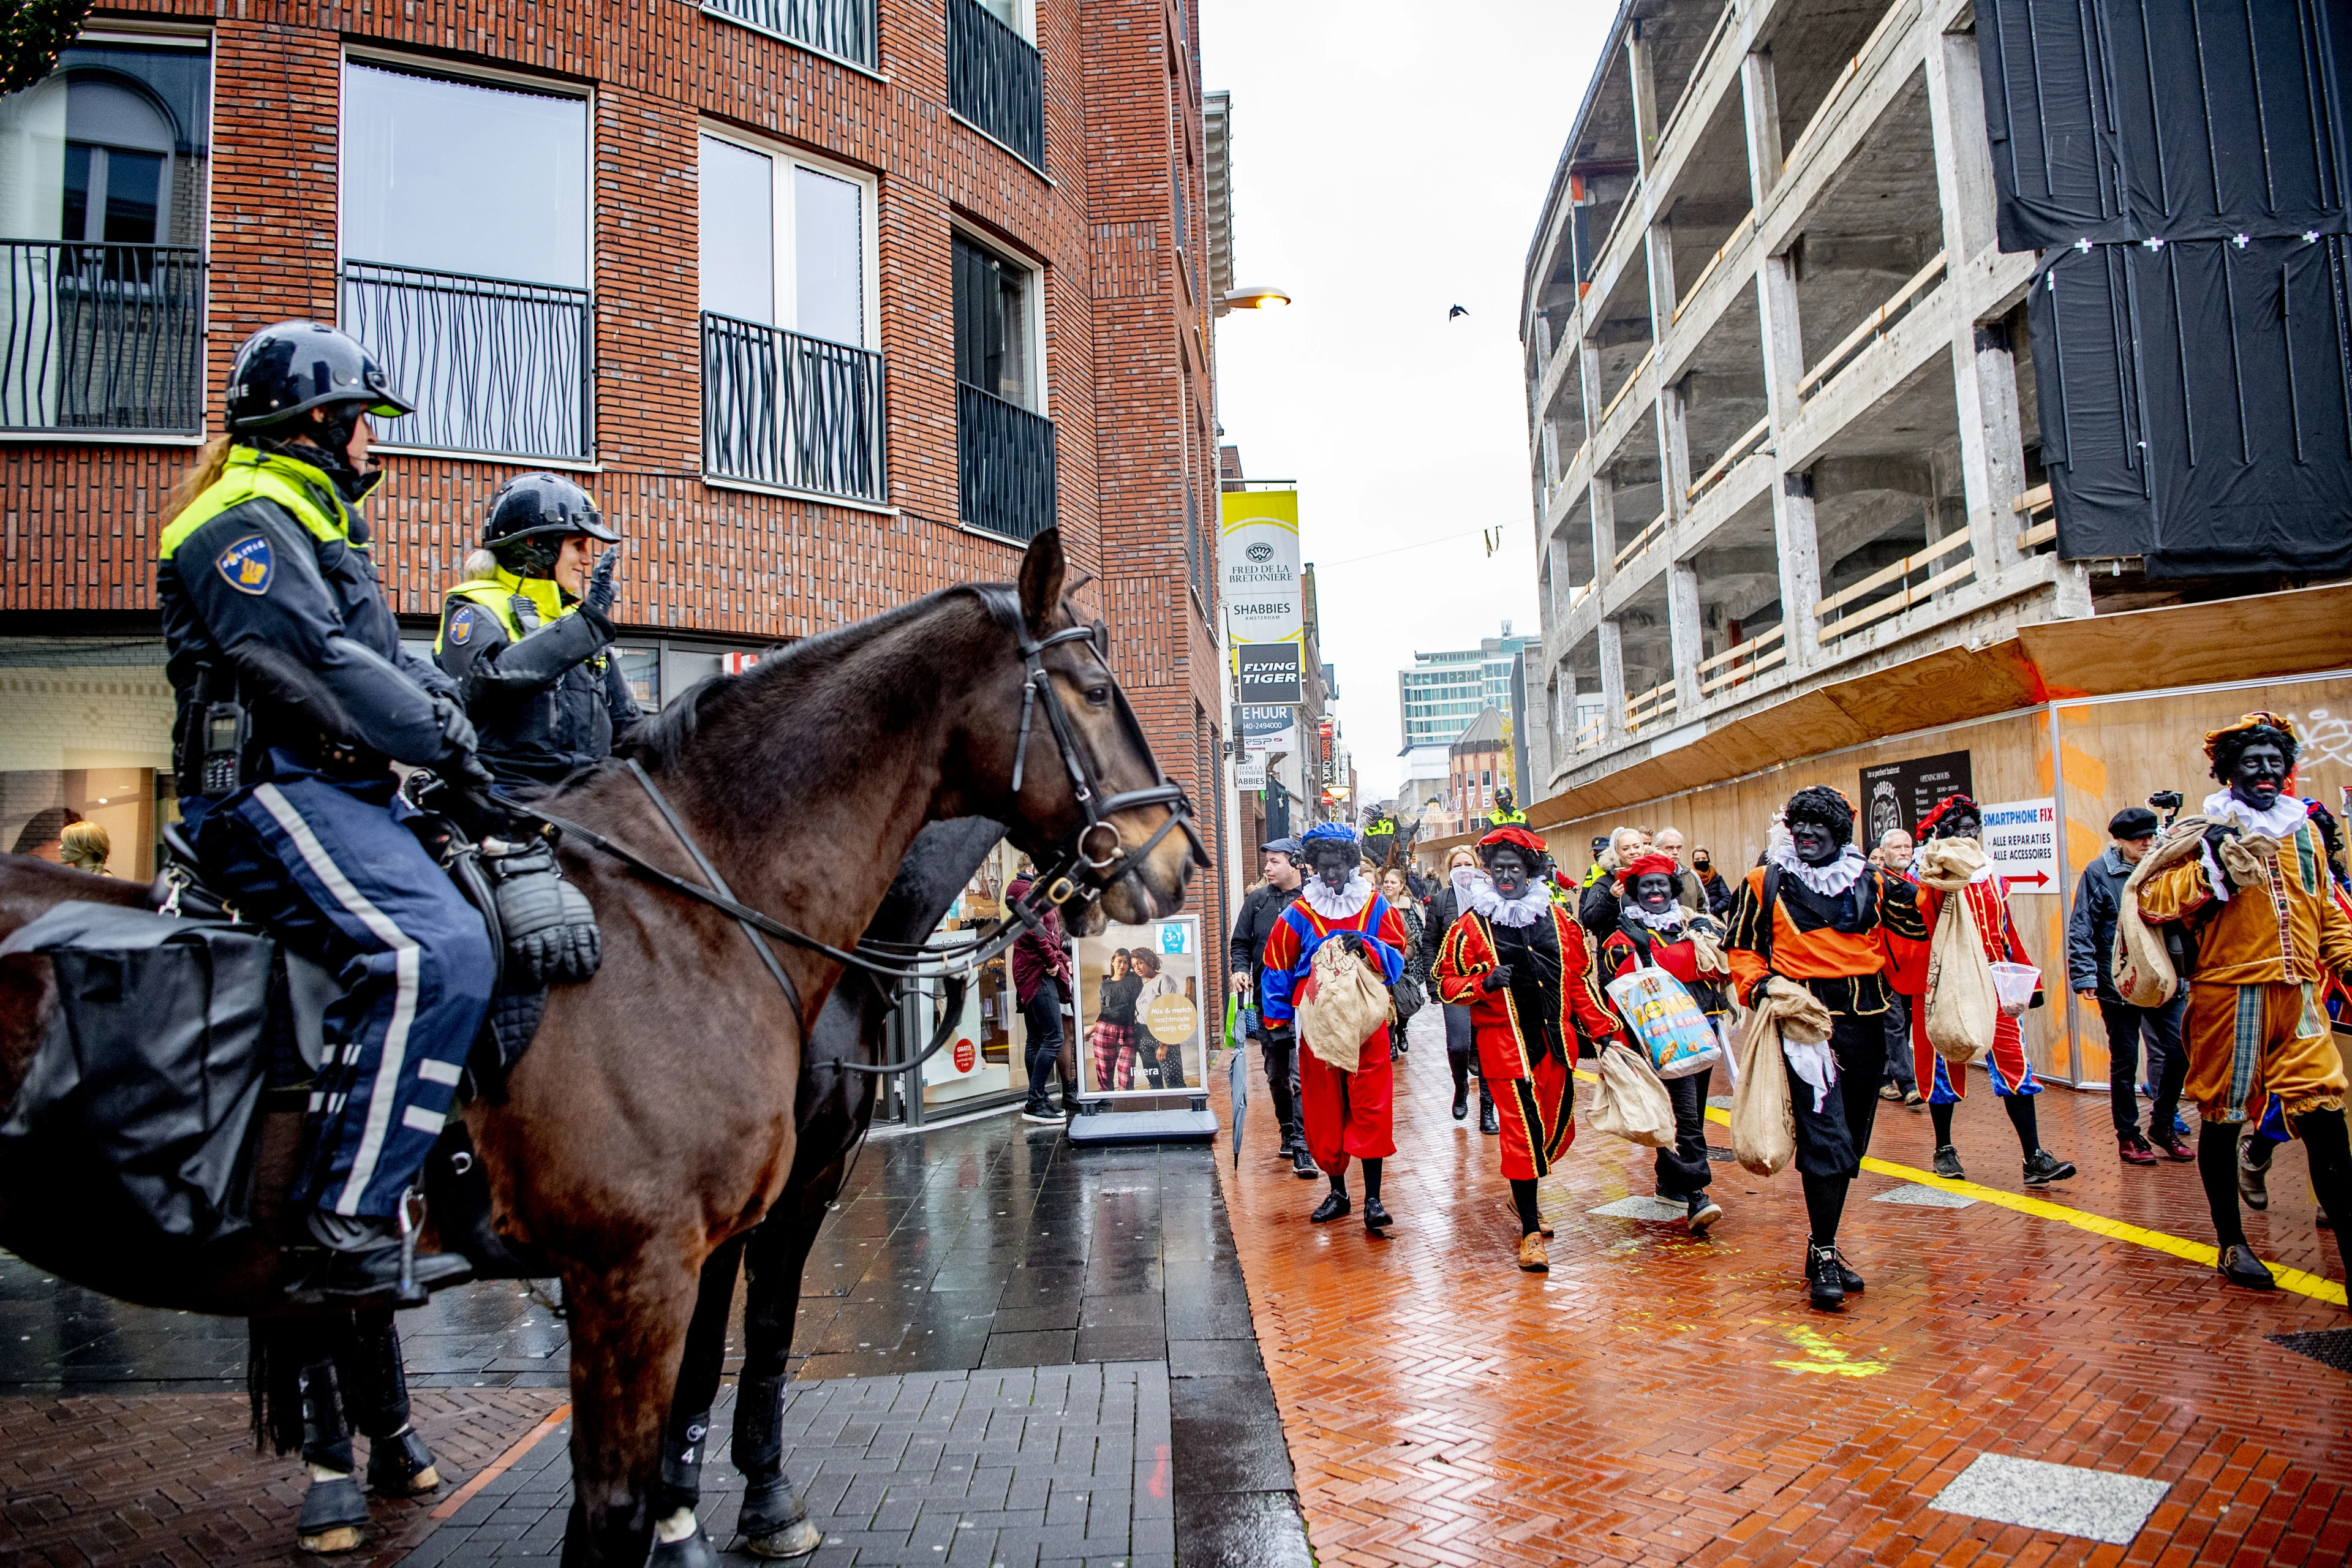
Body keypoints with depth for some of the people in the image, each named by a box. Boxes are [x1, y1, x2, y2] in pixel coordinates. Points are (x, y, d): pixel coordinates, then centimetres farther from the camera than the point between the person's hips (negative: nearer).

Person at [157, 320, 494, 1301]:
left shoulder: (311, 522, 26)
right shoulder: (245, 524, -7)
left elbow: (380, 658, 24)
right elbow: (320, 669, -18)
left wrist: (445, 702, 7)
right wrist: (441, 741, -13)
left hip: (338, 791, 11)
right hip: (273, 791, -11)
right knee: (435, 954, -29)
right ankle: (349, 1230, -26)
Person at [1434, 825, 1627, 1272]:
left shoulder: (1556, 918, 9)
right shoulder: (1472, 925, -3)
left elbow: (1579, 978, 15)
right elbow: (1447, 981, -2)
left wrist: (1601, 1029, 12)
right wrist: (1483, 984, -21)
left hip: (1555, 1039, 5)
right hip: (1504, 1042, -5)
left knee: (1560, 1130, 12)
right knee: (1523, 1131, -7)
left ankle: (1525, 1190, 40)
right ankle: (1530, 1229, 5)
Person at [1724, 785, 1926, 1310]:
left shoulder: (1871, 883, 11)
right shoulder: (1766, 884, 3)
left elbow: (1909, 938, 14)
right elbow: (1741, 949, 7)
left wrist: (1919, 901, -3)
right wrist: (1762, 986, -10)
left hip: (1865, 1021, 4)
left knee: (1851, 1141, 12)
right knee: (1825, 1139, -13)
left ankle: (1823, 1245, 26)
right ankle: (1823, 1257, -5)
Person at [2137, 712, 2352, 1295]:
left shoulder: (2304, 831, 14)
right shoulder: (2207, 833, -1)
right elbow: (2151, 900, -10)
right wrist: (2214, 866, -18)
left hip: (2298, 995, 4)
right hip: (2229, 993, -4)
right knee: (2221, 1118, 6)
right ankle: (2232, 1243, 20)